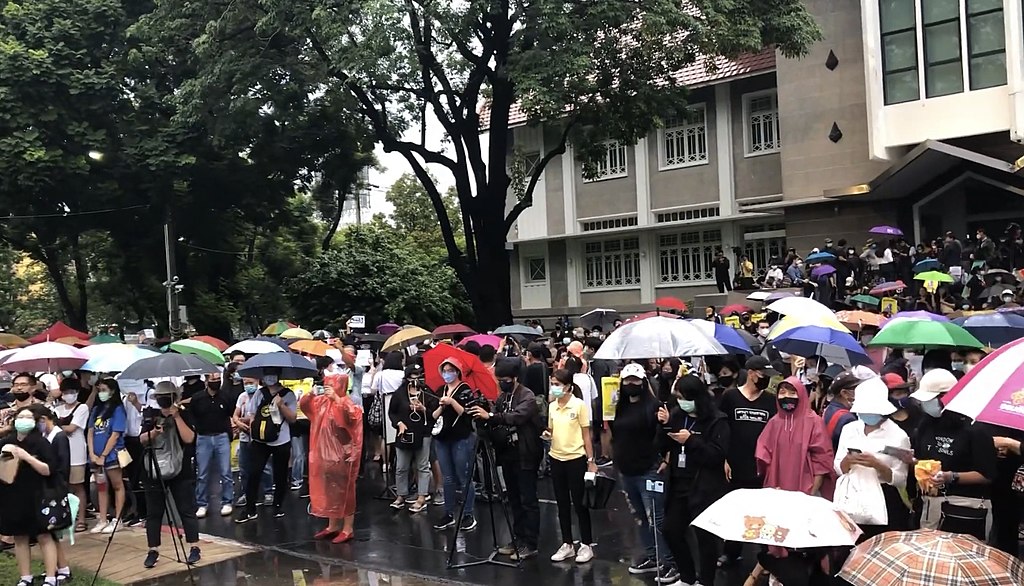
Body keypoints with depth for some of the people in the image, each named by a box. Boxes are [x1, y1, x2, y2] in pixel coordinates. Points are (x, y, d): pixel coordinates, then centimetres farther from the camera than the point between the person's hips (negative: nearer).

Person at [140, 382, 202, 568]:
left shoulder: (184, 415, -2)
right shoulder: (151, 415, 6)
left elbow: (189, 438, -15)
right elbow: (142, 440, 1)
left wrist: (177, 417, -17)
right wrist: (153, 432, -18)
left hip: (180, 471, -3)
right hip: (154, 471, 3)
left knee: (187, 510, 1)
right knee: (153, 513, 5)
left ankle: (195, 548, 8)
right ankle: (153, 551, 13)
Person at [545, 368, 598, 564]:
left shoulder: (579, 405, -9)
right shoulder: (552, 406, 5)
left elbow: (586, 434, -6)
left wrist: (591, 461, -8)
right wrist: (548, 434, -8)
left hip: (576, 459, -5)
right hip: (556, 459, 5)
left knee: (579, 503, 2)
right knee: (562, 504, 10)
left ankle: (586, 545, 14)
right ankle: (567, 544, 20)